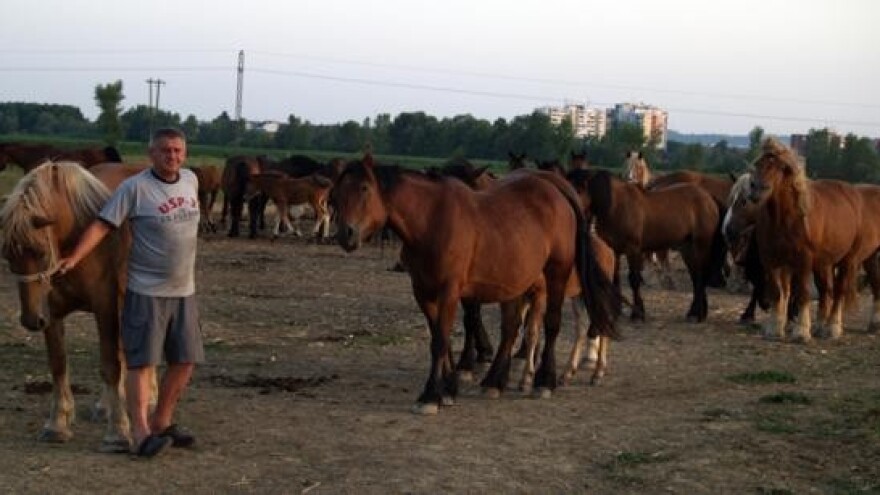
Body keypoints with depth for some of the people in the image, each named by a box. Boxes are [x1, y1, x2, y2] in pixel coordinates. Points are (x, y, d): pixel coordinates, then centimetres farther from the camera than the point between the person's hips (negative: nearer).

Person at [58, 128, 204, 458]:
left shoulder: (191, 180, 6)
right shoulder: (135, 188, -11)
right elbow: (102, 224, -14)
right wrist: (74, 258, -26)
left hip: (184, 291, 6)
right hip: (146, 292, -6)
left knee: (185, 362, 10)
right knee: (143, 362, -8)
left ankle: (161, 424, 25)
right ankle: (141, 436, -11)